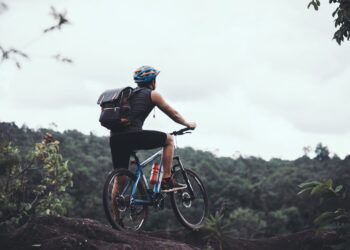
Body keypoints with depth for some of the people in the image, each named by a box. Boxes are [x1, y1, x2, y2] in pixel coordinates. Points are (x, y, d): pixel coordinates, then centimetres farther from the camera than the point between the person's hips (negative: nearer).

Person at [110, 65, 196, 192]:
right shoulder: (152, 94, 10)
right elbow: (173, 114, 18)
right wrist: (188, 124, 34)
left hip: (115, 138, 6)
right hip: (132, 135, -6)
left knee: (120, 179, 14)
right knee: (169, 139, 13)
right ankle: (166, 181, 9)